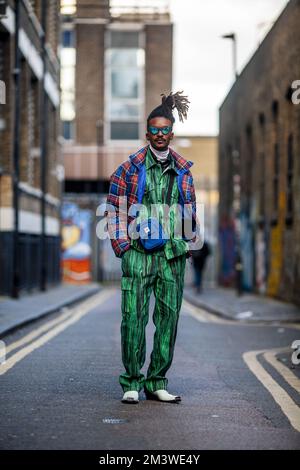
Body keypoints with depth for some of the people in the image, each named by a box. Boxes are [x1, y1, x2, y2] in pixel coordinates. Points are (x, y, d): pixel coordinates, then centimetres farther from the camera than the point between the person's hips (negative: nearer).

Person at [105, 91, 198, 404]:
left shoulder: (183, 170, 13)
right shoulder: (129, 168, 3)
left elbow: (190, 211, 19)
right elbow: (114, 208, 4)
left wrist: (187, 245, 10)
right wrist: (122, 246, -4)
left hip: (173, 255, 3)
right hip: (138, 252, -3)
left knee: (169, 317, 5)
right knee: (134, 317, -6)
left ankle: (157, 383, 14)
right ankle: (131, 382, 3)